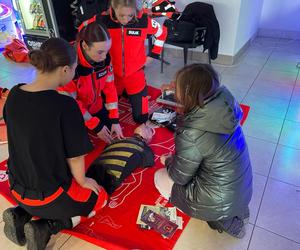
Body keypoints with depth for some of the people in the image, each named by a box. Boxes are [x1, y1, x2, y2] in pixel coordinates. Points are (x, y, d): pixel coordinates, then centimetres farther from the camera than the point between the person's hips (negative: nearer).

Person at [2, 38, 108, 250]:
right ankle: (45, 228, 3)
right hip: (49, 193, -6)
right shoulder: (65, 105, -28)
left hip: (18, 188, 6)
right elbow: (75, 156, -19)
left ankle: (21, 214, 12)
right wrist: (82, 181, 1)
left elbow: (27, 141, 5)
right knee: (100, 198, 21)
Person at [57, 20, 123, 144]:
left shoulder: (104, 58, -20)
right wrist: (96, 126, -21)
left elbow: (109, 88, -9)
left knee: (112, 132, 13)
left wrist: (114, 120, -12)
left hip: (96, 106, 5)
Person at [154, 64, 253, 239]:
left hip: (221, 202, -6)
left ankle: (222, 219, 7)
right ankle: (236, 212, 16)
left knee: (160, 178, 9)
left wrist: (167, 161, 6)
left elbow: (180, 177, -15)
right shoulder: (225, 101, -14)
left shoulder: (191, 135, -32)